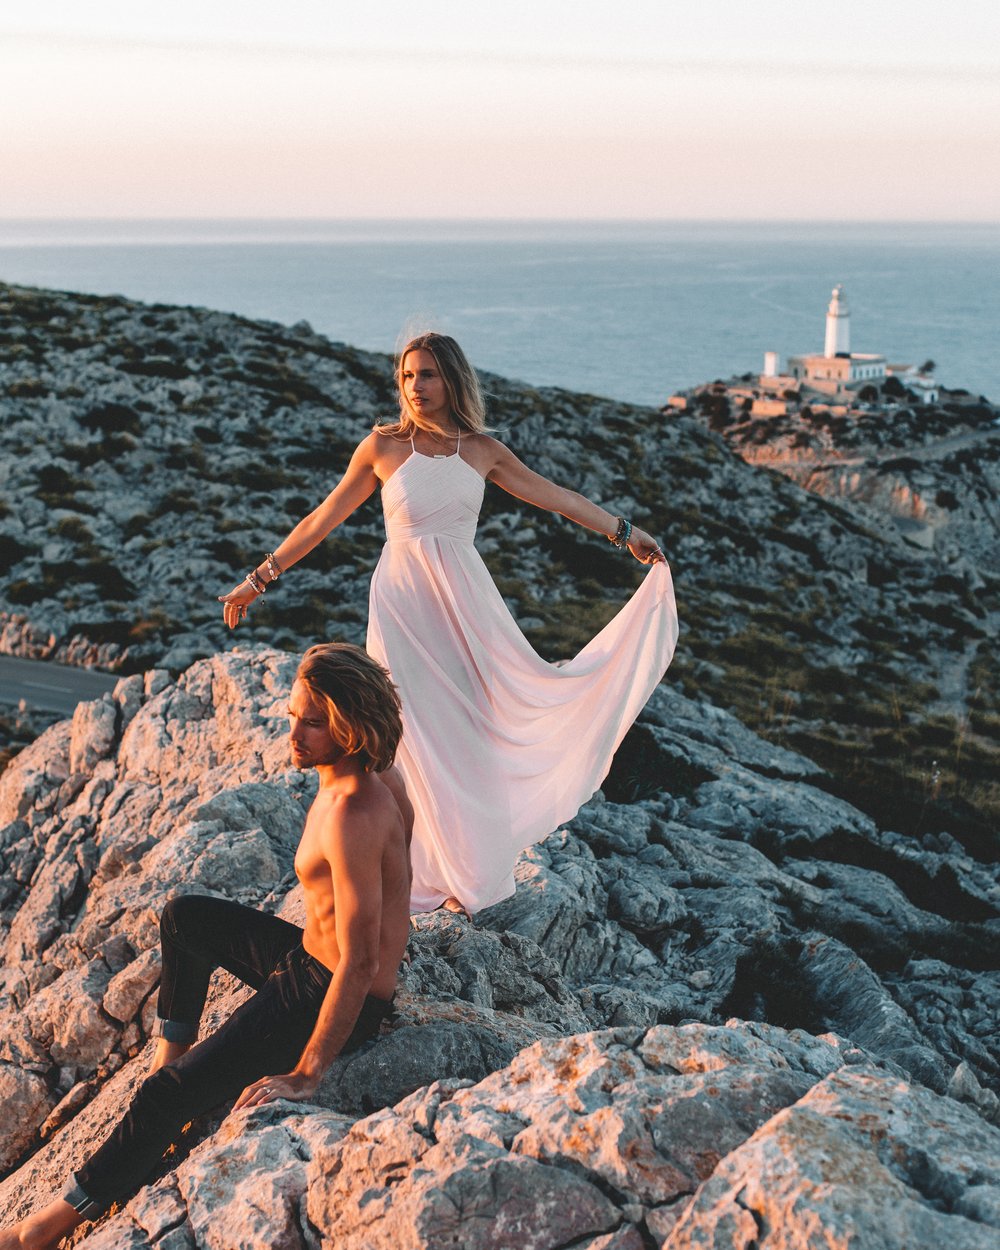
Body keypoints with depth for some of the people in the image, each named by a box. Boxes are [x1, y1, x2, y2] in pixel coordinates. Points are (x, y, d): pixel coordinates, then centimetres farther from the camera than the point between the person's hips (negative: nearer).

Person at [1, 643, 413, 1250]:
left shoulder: (352, 817, -33)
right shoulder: (379, 776, -5)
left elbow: (362, 963, -31)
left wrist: (307, 1073, -25)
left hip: (332, 996, -10)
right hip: (312, 951, 10)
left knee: (170, 1094, -12)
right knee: (183, 917, 22)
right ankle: (172, 1052, 33)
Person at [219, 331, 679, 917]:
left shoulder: (483, 450, 2)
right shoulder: (382, 446, -3)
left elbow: (556, 497, 12)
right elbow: (322, 520, 3)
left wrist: (625, 531, 15)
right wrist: (260, 578, 3)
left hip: (465, 602, 2)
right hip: (402, 600, -2)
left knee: (471, 730, 6)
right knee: (419, 735, 3)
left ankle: (475, 865, 22)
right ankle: (435, 868, 16)